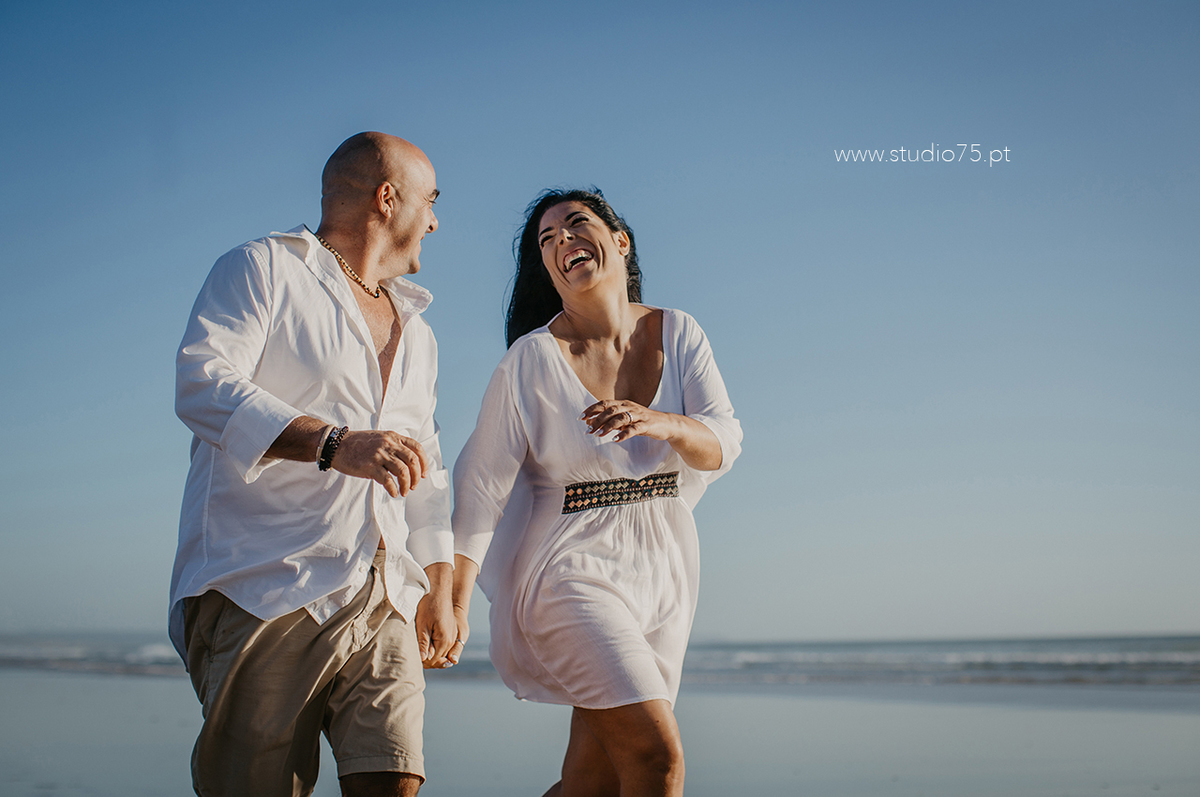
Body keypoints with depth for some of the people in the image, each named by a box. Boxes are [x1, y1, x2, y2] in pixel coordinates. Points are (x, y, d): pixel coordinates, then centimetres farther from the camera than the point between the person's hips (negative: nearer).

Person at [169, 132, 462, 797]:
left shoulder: (416, 335, 28)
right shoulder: (263, 269, 5)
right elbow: (202, 384, -12)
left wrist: (439, 593, 21)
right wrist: (335, 443, -24)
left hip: (384, 603, 6)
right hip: (268, 587, -5)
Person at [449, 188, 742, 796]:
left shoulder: (678, 335, 2)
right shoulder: (533, 359, -10)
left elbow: (723, 444, -8)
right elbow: (482, 484, -8)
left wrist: (659, 423, -30)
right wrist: (454, 603, -14)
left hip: (663, 570, 5)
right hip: (575, 572, -5)